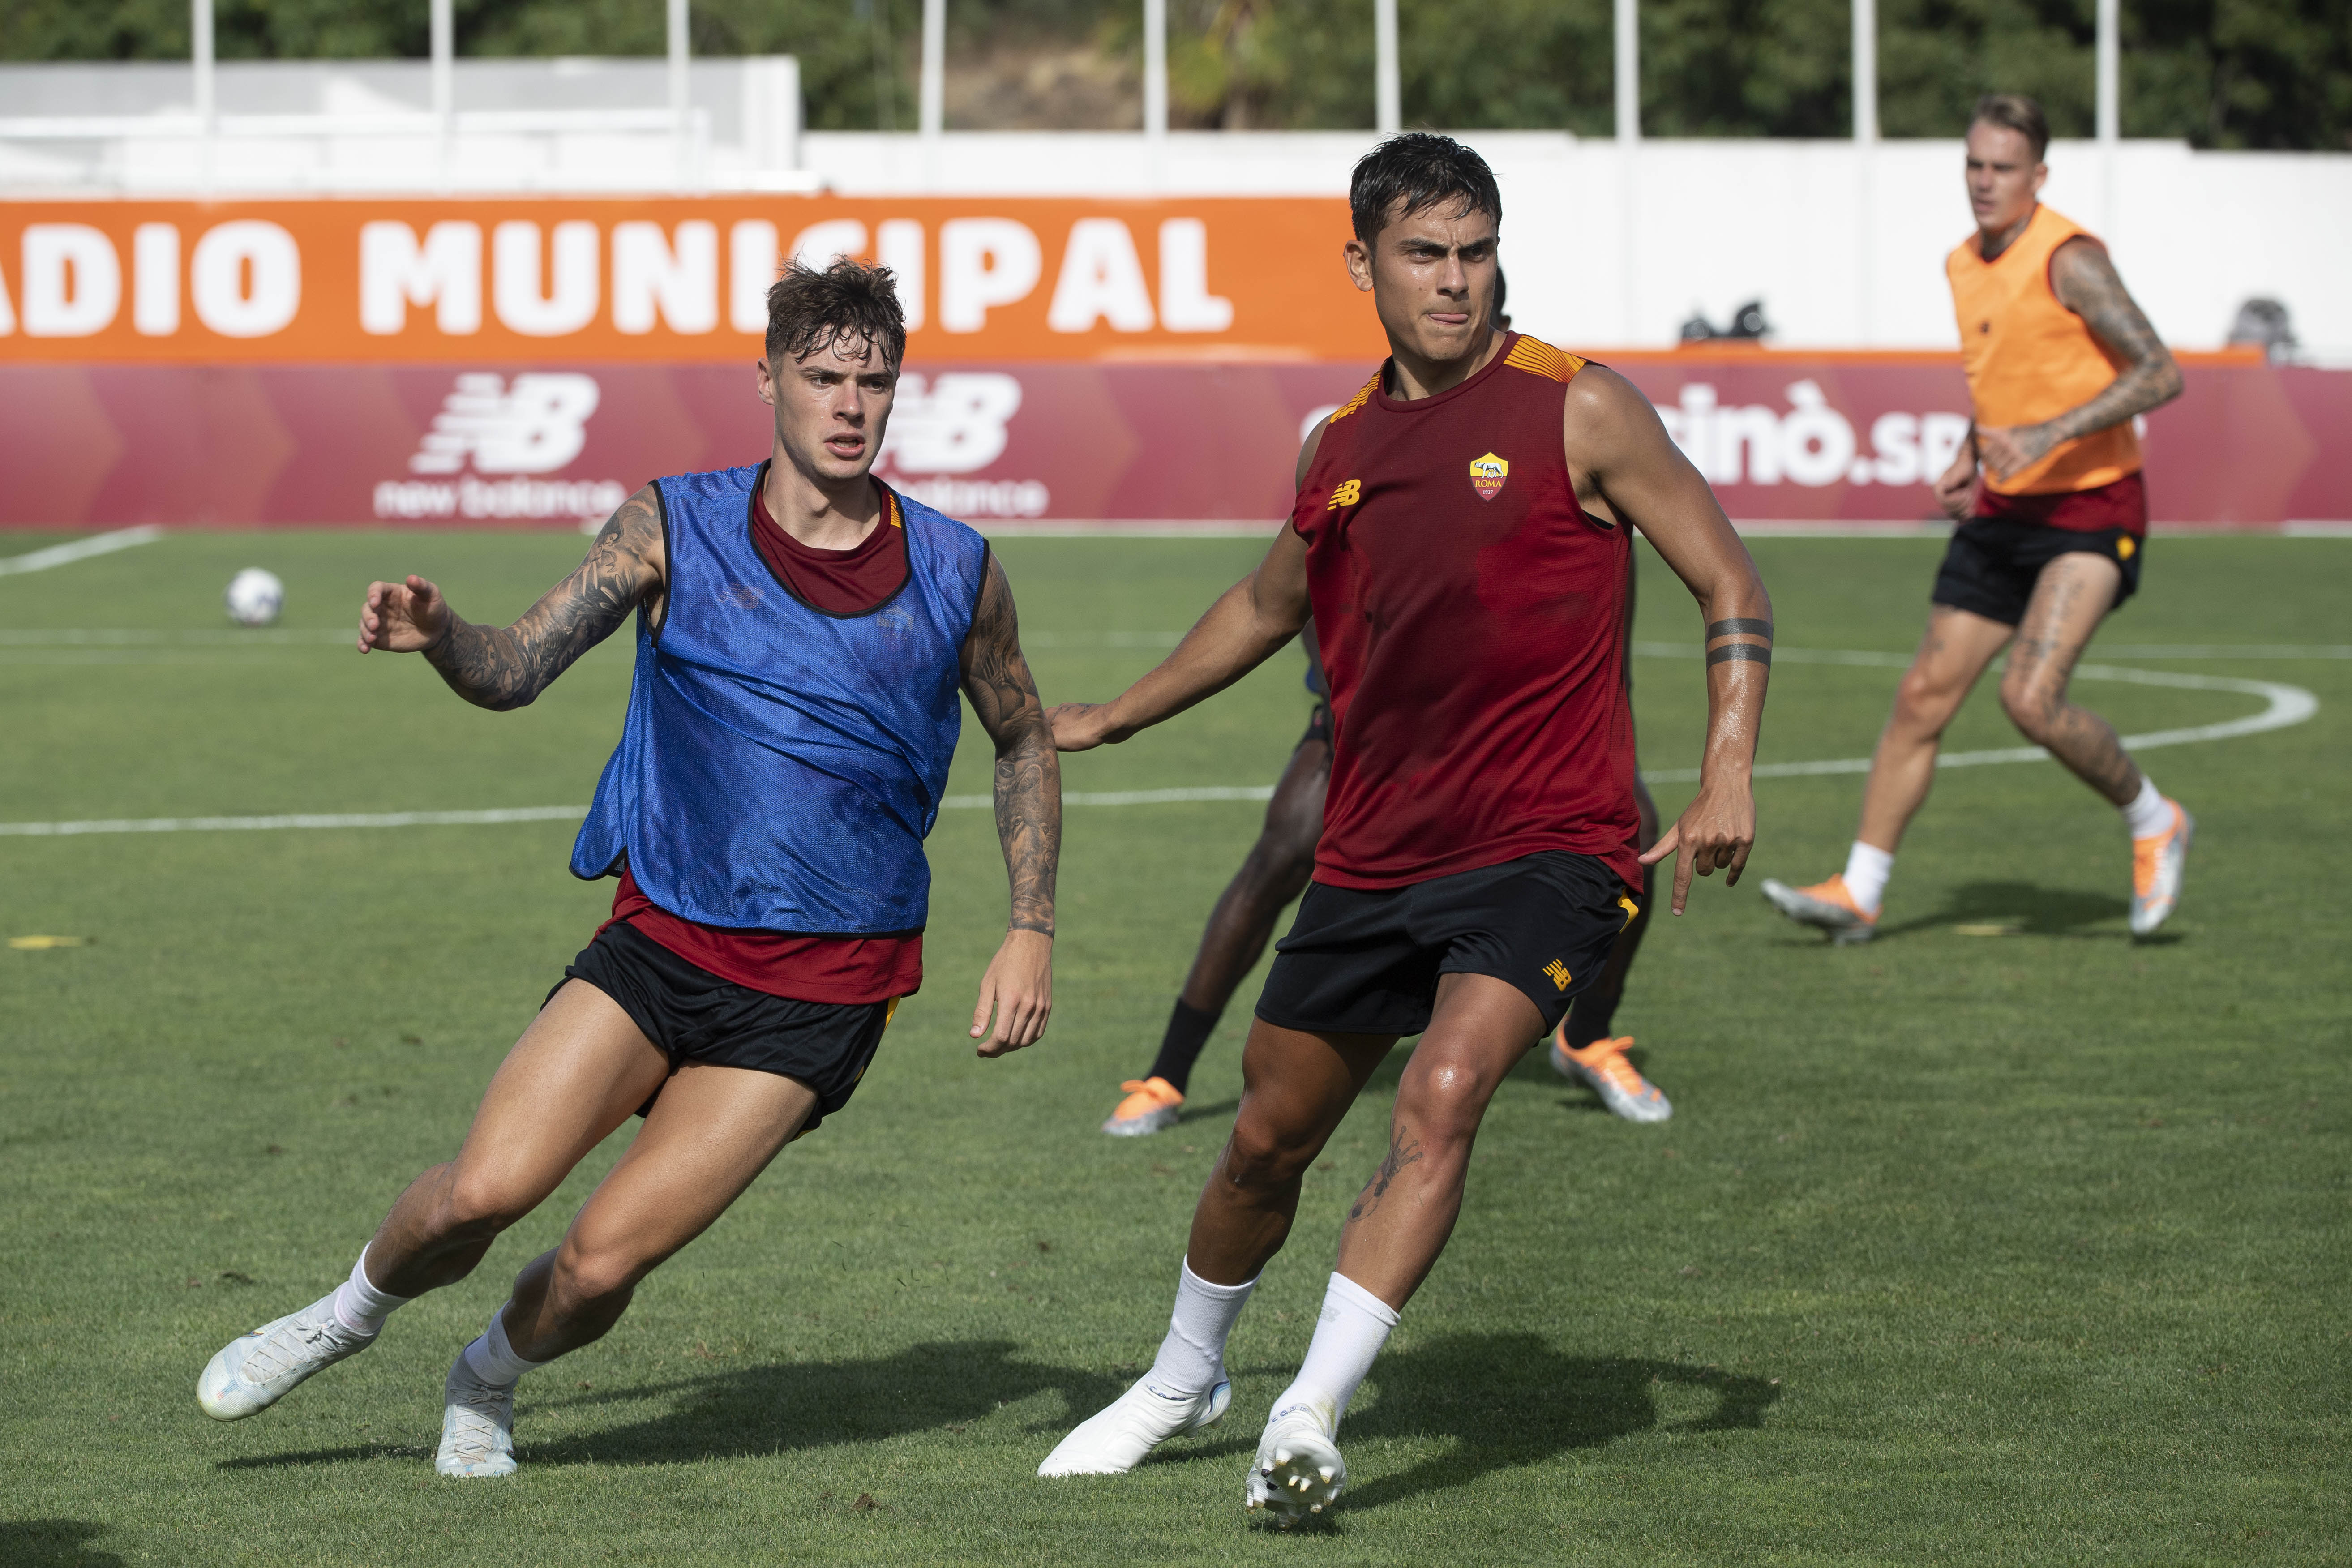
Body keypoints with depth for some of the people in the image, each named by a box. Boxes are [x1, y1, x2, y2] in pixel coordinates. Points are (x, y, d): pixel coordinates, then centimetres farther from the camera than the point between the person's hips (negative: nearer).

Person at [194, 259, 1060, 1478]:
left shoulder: (956, 574, 0)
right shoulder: (674, 529, -2)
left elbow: (1025, 745, 16)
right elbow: (516, 670, -10)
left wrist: (1032, 932, 6)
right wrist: (436, 634, -32)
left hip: (819, 996, 0)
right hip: (663, 938, 0)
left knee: (603, 1260, -11)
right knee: (482, 1193, -16)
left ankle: (488, 1379, 23)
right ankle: (347, 1318, 17)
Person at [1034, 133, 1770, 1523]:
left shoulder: (1579, 412, -5)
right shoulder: (1339, 450, 9)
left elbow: (1732, 587, -2)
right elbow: (1270, 604, 29)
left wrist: (1729, 776, -14)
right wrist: (1112, 719, 36)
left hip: (1545, 849, -5)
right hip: (1372, 859, 5)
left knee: (1443, 1096, -27)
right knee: (1268, 1137, 14)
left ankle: (1311, 1420, -26)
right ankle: (1186, 1378, 39)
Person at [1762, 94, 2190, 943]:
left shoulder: (2068, 260, -16)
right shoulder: (1964, 265, 8)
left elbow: (2160, 374, -20)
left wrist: (2049, 435, -27)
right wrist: (1974, 455, 11)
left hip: (2091, 506, -7)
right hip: (2002, 513, 7)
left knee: (2031, 696, -20)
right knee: (1924, 693, 4)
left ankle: (2153, 824, 4)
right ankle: (1859, 890, 10)